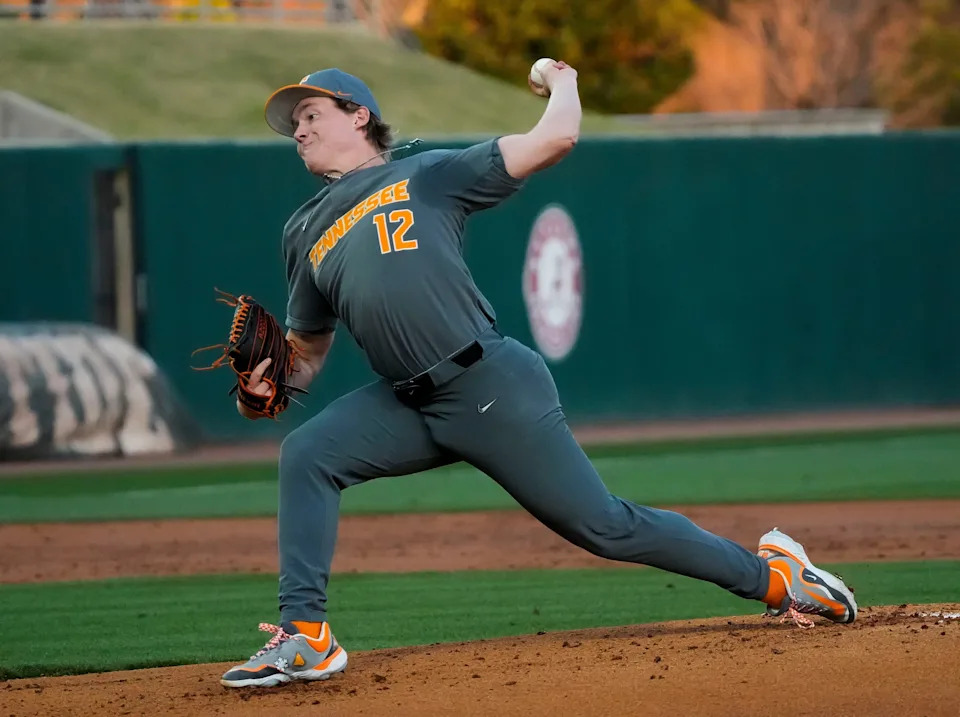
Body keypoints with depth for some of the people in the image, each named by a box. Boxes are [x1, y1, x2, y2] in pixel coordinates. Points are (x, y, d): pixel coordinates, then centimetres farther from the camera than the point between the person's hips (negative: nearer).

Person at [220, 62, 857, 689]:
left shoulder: (428, 175, 4)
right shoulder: (305, 232, 19)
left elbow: (556, 139, -2)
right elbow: (309, 351, 25)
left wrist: (561, 82, 19)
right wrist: (272, 381, 2)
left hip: (494, 385, -5)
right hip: (406, 404, 5)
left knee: (604, 526, -3)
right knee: (306, 456, -17)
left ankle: (770, 573, 12)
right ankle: (304, 636, -16)